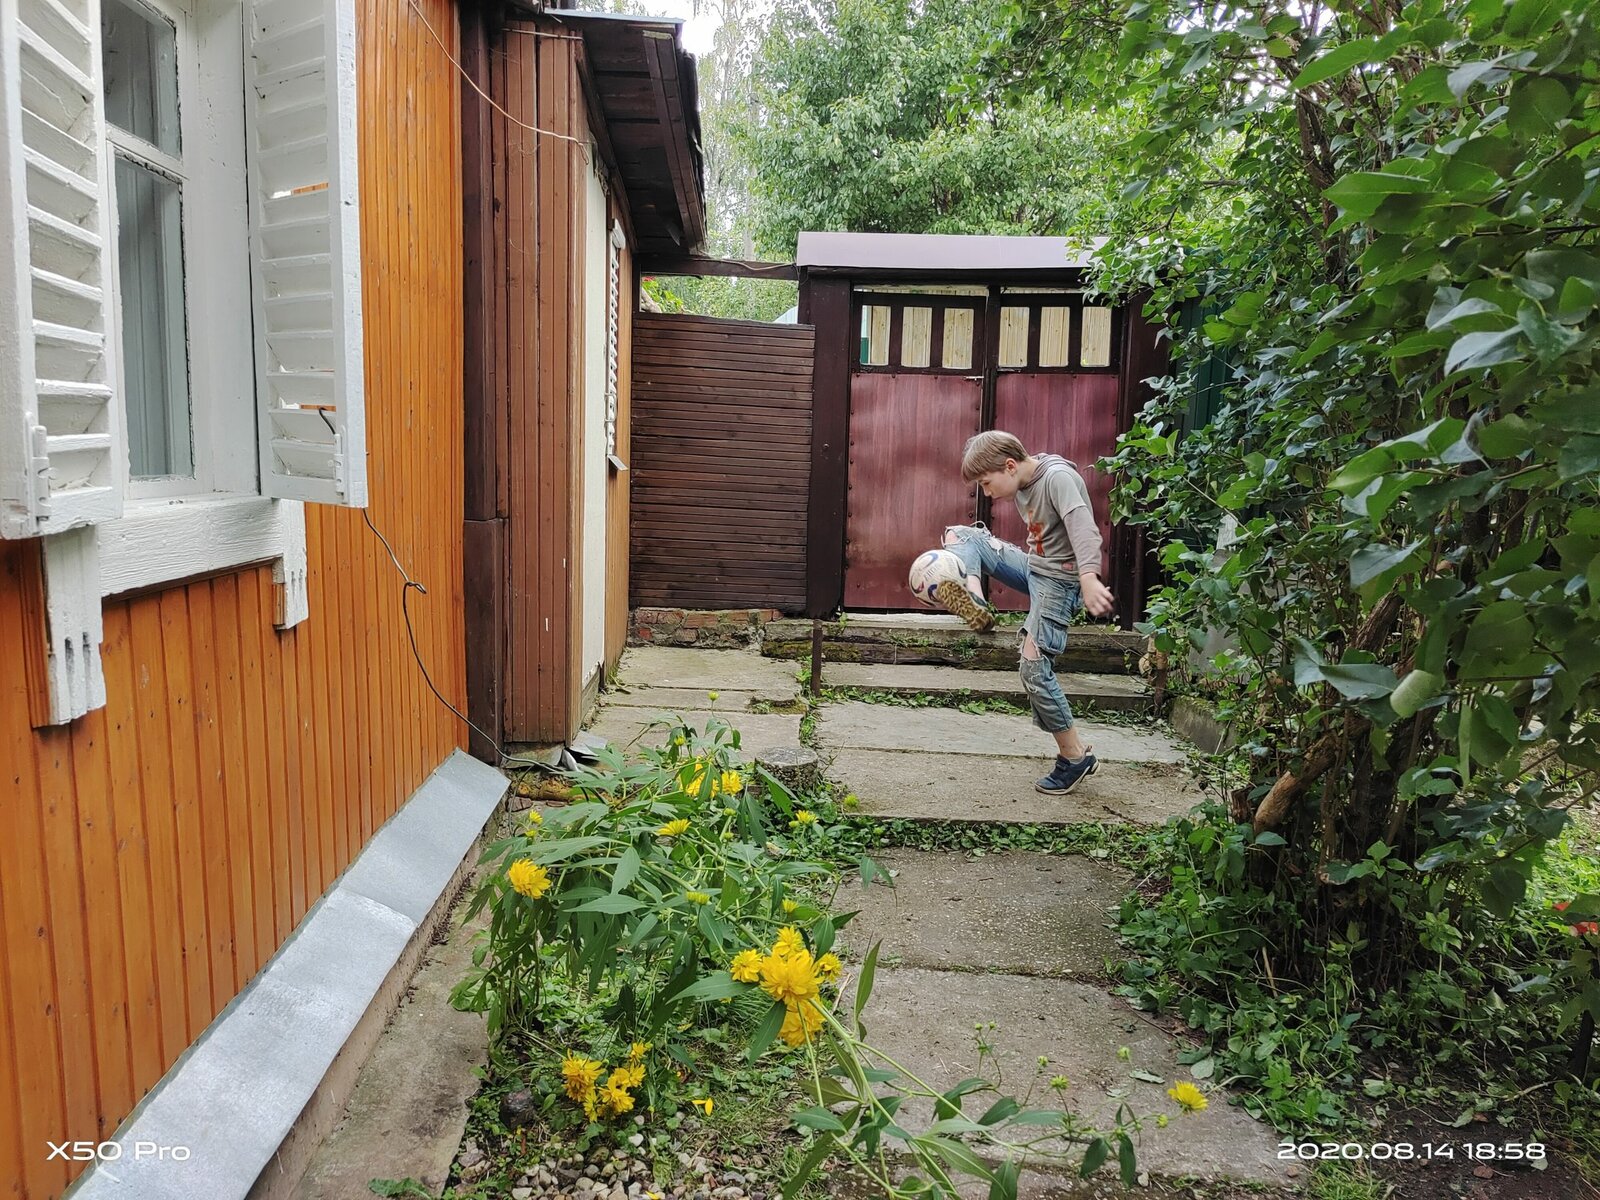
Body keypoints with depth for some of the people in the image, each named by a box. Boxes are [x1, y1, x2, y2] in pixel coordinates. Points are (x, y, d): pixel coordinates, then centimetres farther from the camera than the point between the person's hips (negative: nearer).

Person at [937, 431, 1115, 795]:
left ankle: (1075, 755, 1)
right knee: (960, 534, 6)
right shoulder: (1021, 487, 7)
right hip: (1032, 566, 9)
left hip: (1059, 580, -9)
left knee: (1034, 666, -15)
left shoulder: (1058, 477, -20)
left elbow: (1082, 526, -35)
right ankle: (974, 602, -22)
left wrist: (1089, 578, -49)